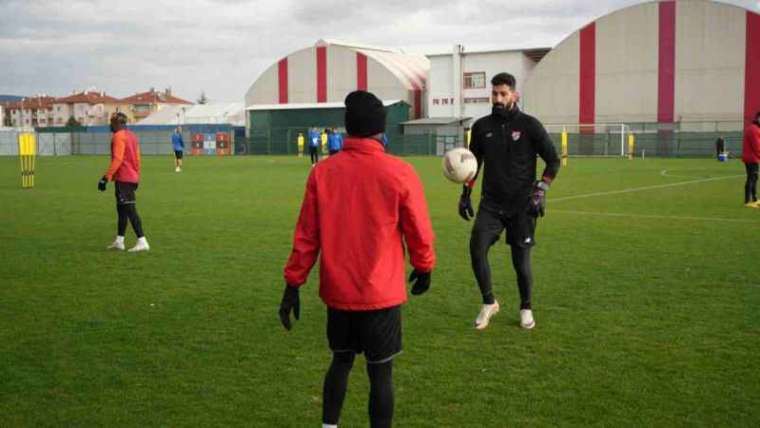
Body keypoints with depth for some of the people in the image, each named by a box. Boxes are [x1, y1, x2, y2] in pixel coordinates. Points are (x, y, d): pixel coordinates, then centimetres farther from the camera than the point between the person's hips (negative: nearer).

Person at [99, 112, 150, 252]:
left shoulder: (118, 136, -13)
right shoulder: (132, 136, 15)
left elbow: (117, 159, -22)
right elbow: (137, 159, 19)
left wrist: (106, 177, -23)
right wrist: (136, 177, 25)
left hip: (123, 179, -9)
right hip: (132, 178, 9)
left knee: (130, 210, -10)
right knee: (122, 209, 15)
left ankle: (142, 241, -14)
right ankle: (119, 241, 21)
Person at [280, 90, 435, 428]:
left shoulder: (322, 172, -5)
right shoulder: (399, 173, -13)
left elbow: (306, 235, -1)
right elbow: (419, 232, -4)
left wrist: (293, 283, 7)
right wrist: (424, 268, 14)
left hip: (337, 291, 4)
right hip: (382, 293, -3)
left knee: (341, 360, 21)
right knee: (380, 371, 8)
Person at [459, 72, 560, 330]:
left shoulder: (529, 125, -4)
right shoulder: (482, 126, 6)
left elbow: (553, 161, 1)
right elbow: (473, 163, 18)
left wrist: (541, 191, -8)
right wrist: (465, 194, 11)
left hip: (522, 205, -2)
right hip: (491, 203, 2)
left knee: (521, 260, 2)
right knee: (477, 249, -15)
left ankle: (526, 308, 26)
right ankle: (489, 303, 6)